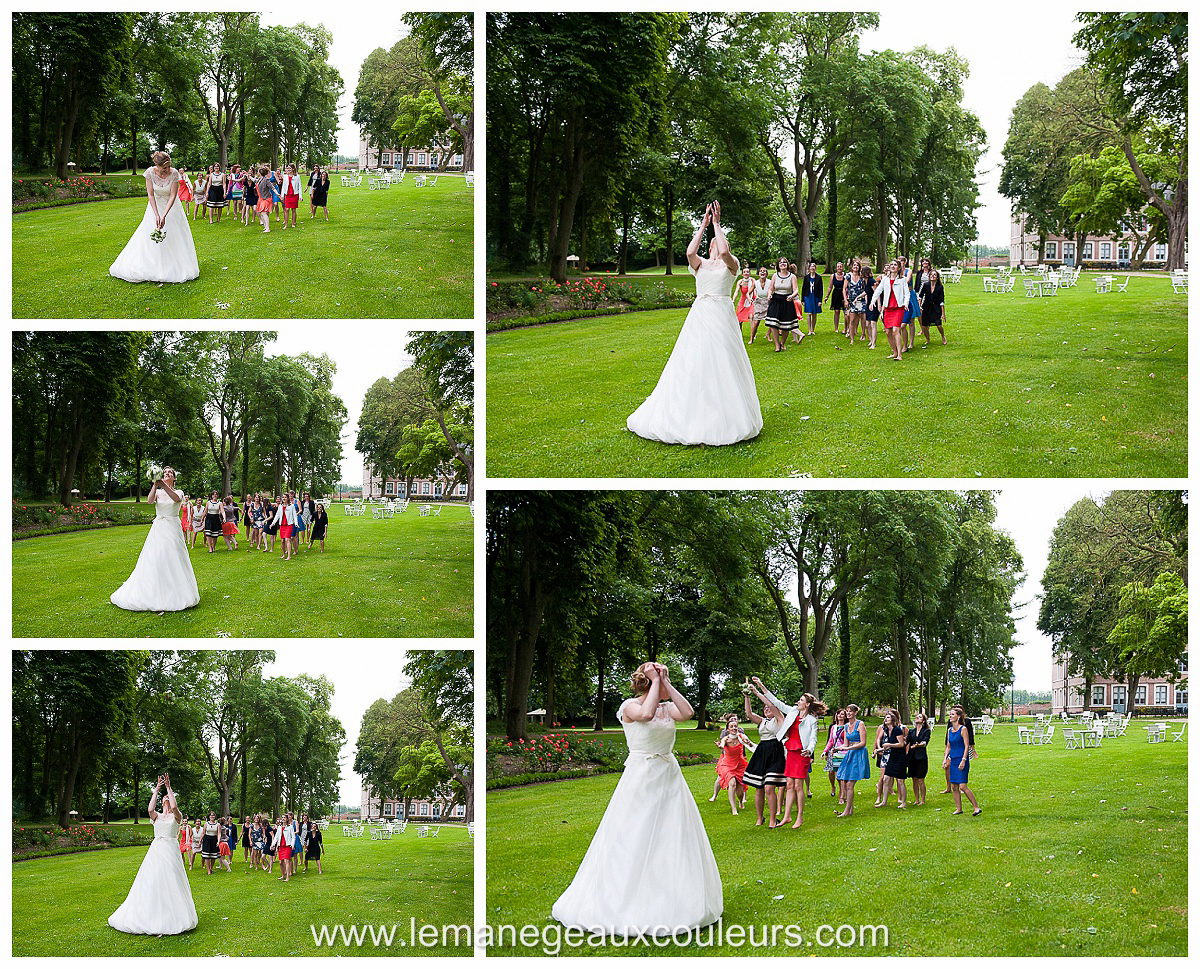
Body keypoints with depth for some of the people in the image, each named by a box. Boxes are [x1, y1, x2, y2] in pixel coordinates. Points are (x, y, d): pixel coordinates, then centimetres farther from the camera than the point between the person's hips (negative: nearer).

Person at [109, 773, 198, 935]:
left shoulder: (176, 816, 5)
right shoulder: (156, 816, 12)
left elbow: (174, 807, -17)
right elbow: (150, 809, -10)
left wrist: (168, 787, -11)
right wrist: (157, 789, -6)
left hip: (171, 850, -3)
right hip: (155, 850, 3)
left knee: (170, 883, -7)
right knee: (151, 882, -1)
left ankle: (171, 915, -3)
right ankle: (151, 914, 3)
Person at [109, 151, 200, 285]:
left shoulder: (174, 174, -23)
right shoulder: (150, 172, -21)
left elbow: (173, 196, -23)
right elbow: (150, 195, -18)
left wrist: (164, 216, -31)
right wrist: (156, 215, -27)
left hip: (171, 206, -1)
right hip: (155, 205, 1)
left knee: (174, 237, -1)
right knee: (150, 236, 0)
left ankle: (176, 268, 8)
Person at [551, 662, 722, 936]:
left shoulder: (666, 707, 11)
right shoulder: (630, 706, -5)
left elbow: (687, 712, -8)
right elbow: (646, 714, -26)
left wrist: (666, 685, -4)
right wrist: (657, 682, -15)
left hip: (669, 778, 6)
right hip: (641, 777, -6)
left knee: (676, 840, 5)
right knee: (634, 840, -5)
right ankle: (627, 903, 2)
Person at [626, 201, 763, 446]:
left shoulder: (730, 264, 6)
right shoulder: (700, 264, 13)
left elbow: (724, 253, -16)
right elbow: (690, 252, -9)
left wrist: (717, 223, -9)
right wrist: (703, 225, -3)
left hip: (722, 316, -3)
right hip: (699, 315, 3)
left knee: (722, 363, -5)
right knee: (692, 363, 0)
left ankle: (724, 414, 0)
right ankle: (693, 410, 5)